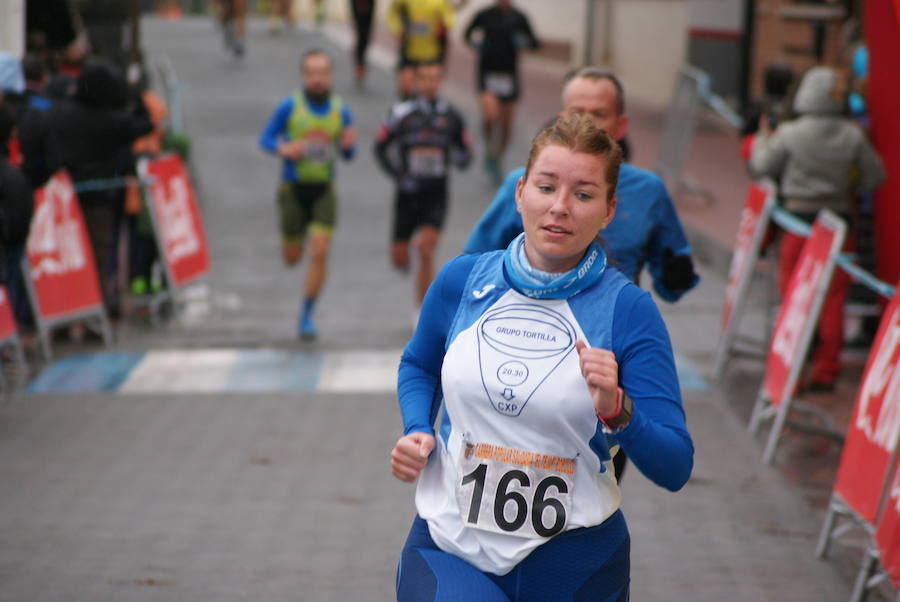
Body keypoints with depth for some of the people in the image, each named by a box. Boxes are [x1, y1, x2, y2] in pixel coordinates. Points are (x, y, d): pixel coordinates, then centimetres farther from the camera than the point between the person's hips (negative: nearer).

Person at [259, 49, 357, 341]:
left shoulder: (341, 110, -2)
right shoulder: (289, 106, -8)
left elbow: (348, 155, 8)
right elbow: (265, 138, 0)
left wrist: (348, 145, -16)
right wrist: (284, 149, -21)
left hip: (324, 190, 1)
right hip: (293, 189, -1)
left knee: (319, 254, -13)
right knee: (292, 258, 11)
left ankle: (306, 316, 0)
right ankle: (292, 237, 51)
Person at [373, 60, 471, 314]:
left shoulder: (451, 117, 3)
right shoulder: (401, 113, -2)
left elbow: (466, 151, 12)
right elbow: (380, 147, 5)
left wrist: (461, 158, -12)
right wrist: (399, 176, -7)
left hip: (436, 195, 0)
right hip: (409, 192, 1)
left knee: (426, 248, -18)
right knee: (399, 257, 5)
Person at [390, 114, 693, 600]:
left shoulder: (628, 310, -7)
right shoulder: (461, 280, 1)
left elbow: (674, 469, -9)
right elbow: (418, 367, 22)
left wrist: (616, 412, -25)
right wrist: (417, 432, 4)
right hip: (448, 544, 1)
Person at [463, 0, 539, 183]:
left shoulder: (518, 17, 0)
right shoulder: (485, 15, -2)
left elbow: (534, 43, 6)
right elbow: (468, 33, 14)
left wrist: (525, 42, -17)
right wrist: (476, 43, -7)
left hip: (509, 74, 2)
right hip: (487, 73, -2)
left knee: (506, 124, 6)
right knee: (490, 116, -23)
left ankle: (497, 161, 27)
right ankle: (489, 152, 2)